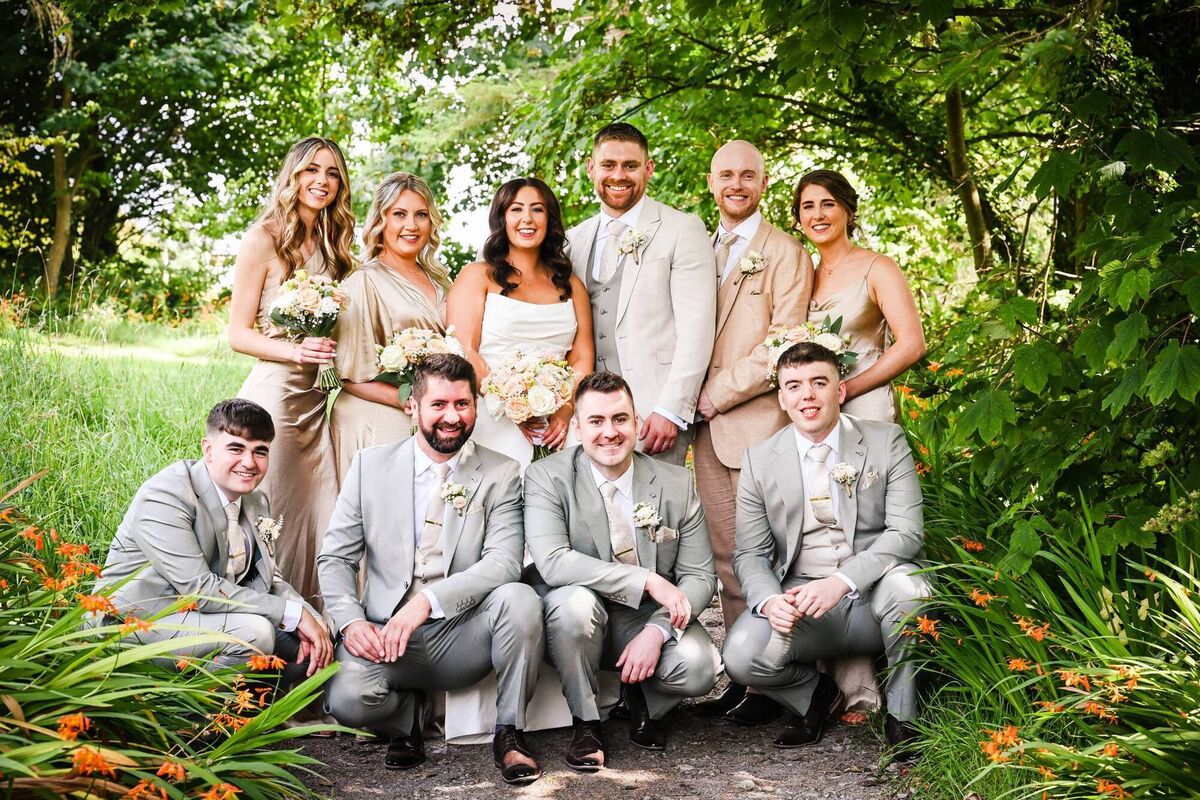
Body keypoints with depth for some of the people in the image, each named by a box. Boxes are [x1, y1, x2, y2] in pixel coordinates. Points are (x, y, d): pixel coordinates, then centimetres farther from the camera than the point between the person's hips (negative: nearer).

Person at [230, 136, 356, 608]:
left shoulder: (332, 245, 15)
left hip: (317, 398, 6)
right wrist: (296, 352, -22)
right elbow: (238, 334, -7)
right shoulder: (265, 239, -4)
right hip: (274, 394, -6)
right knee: (277, 515, -3)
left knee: (324, 514, 5)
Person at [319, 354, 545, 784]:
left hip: (462, 636, 0)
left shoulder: (501, 474, 0)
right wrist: (351, 621, -14)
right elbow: (335, 558, 5)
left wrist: (429, 600, -27)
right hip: (385, 636, 0)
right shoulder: (370, 465, 5)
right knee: (347, 697, -30)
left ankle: (509, 732, -7)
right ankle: (407, 714, 9)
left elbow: (505, 561, -13)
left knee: (519, 599, -30)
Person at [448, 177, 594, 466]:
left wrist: (566, 411, -6)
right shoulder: (477, 276, 7)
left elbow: (582, 360, 11)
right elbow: (463, 351, -3)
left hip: (555, 424, 3)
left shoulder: (572, 286, 18)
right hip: (495, 421, -3)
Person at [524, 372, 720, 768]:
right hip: (581, 619, -2)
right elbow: (553, 561, -27)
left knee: (700, 667, -27)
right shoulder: (547, 478, -12)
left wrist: (656, 632, -21)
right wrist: (648, 580, -30)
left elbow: (701, 576, -3)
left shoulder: (676, 483, -3)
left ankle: (643, 702, 12)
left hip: (653, 618, 2)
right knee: (575, 599, -35)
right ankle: (585, 723, -9)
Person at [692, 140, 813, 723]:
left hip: (759, 421, -6)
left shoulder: (785, 254, -1)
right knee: (724, 554, 6)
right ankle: (738, 673, 13)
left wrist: (713, 393, -9)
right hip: (708, 425, 6)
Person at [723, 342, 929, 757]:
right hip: (798, 600, 1)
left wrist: (841, 580, -26)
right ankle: (815, 693, 11)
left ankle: (902, 714, -9)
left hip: (872, 598, -1)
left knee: (906, 583, -35)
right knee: (741, 658, -25)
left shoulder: (886, 442, -1)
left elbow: (907, 532, -10)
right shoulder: (760, 460, 4)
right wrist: (769, 600, -19)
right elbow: (750, 554, 4)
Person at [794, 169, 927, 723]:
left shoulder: (876, 269, 1)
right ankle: (853, 685, 3)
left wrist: (846, 387, -14)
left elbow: (911, 344, -8)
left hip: (863, 412, -5)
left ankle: (858, 687, 0)